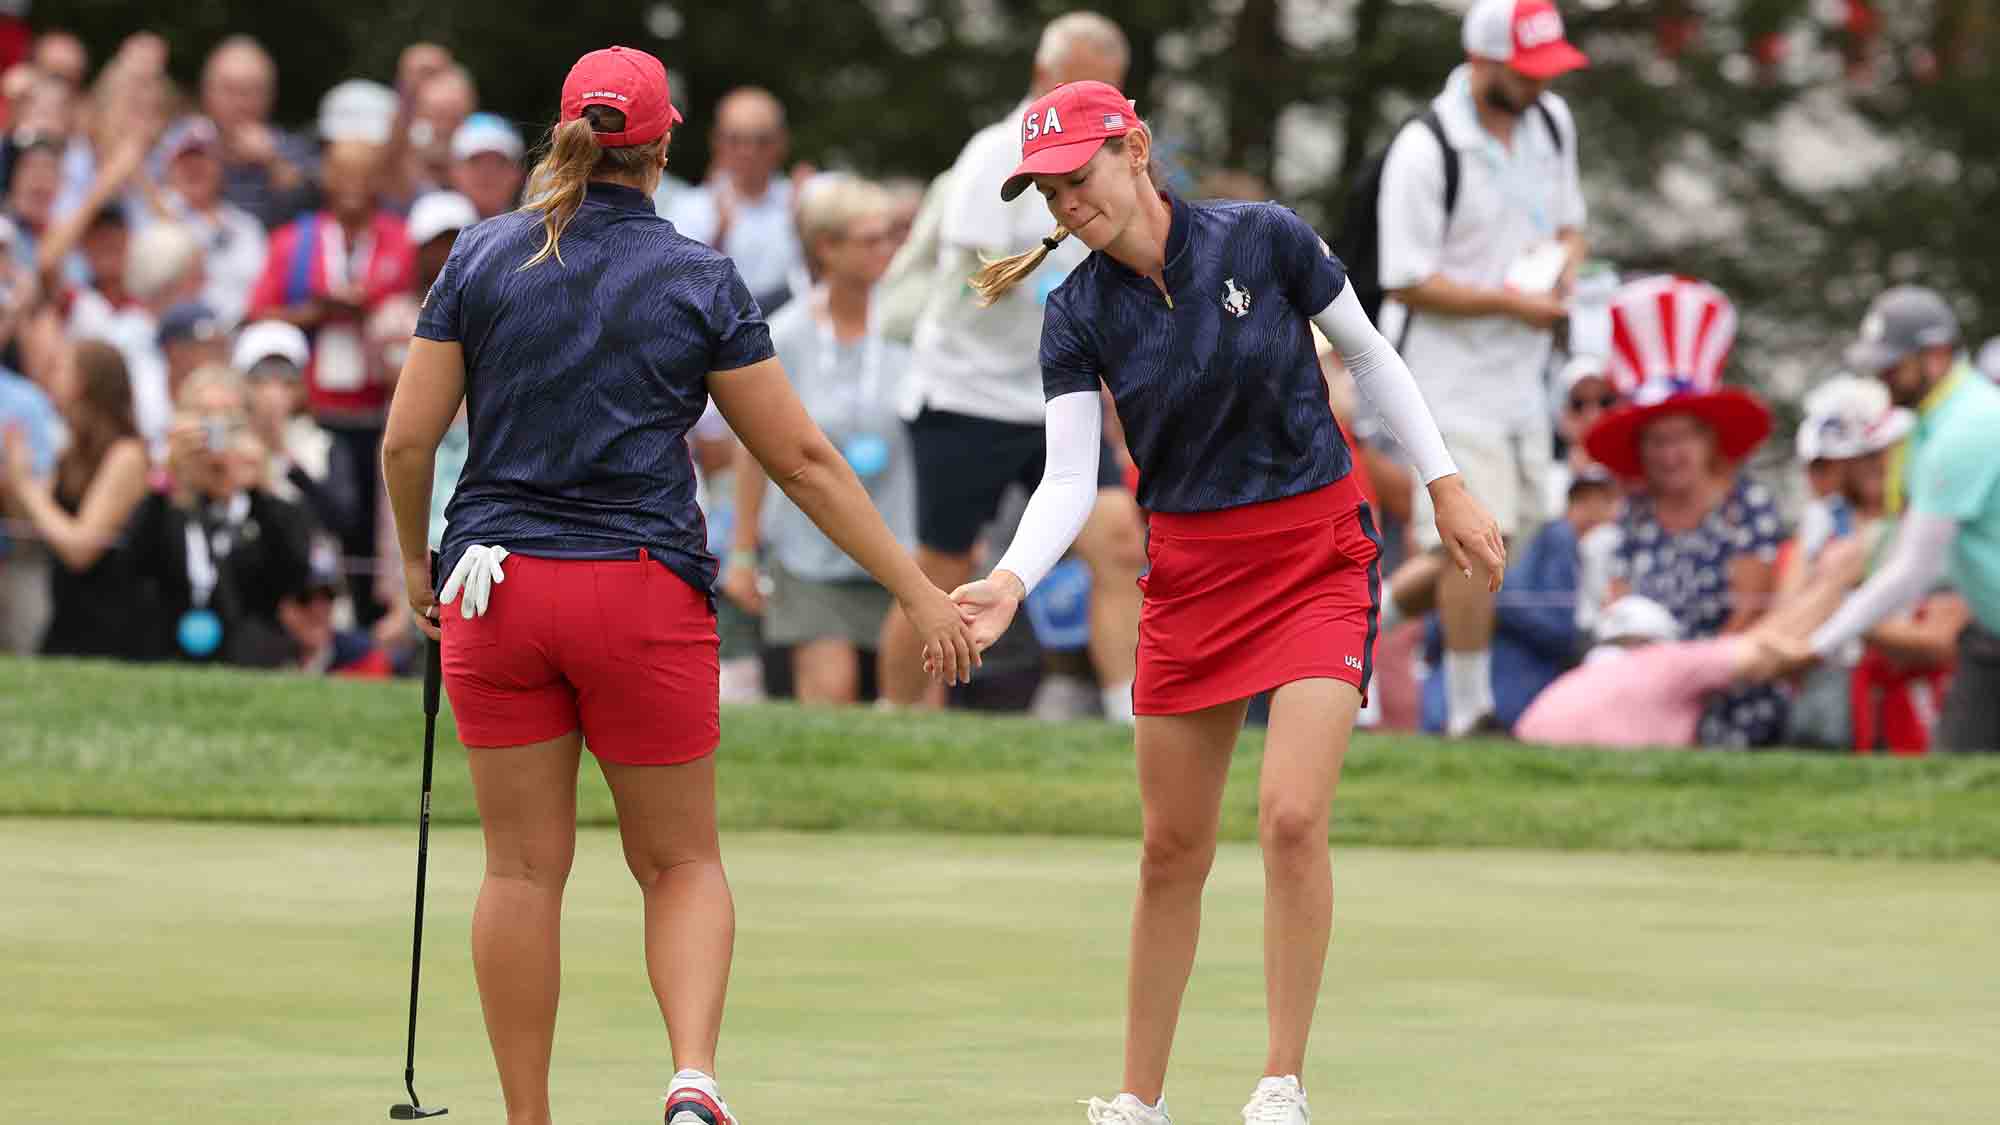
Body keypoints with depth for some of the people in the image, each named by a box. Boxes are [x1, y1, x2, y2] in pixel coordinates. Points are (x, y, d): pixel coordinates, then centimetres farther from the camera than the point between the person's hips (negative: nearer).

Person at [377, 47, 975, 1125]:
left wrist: (417, 561, 18)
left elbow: (407, 439, 0)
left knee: (523, 866, 7)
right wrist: (919, 592, 3)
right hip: (645, 592, -1)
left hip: (498, 585, 1)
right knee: (681, 861, 10)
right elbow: (802, 459, -2)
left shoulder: (481, 258, 1)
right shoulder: (701, 280, -2)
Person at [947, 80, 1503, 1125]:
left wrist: (1447, 488, 4)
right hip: (1189, 572, 3)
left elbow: (1368, 354, 3)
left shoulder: (1263, 240, -11)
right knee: (1173, 850, 6)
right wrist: (1011, 579, -29)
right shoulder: (1077, 315, -5)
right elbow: (1070, 480, -11)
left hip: (1318, 555, -3)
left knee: (1291, 816, -18)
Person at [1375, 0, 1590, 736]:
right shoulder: (1425, 151, -19)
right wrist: (1511, 302, -21)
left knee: (1513, 533, 11)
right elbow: (1406, 282, -18)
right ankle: (1471, 712, -5)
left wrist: (1566, 258, -4)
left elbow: (1570, 224, 20)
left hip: (1519, 373, 8)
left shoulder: (1551, 124, 5)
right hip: (1450, 377, -8)